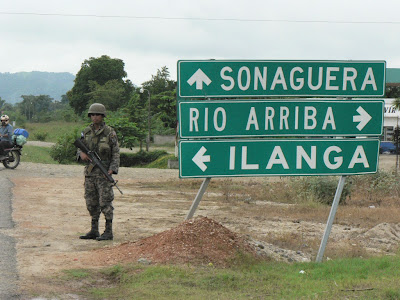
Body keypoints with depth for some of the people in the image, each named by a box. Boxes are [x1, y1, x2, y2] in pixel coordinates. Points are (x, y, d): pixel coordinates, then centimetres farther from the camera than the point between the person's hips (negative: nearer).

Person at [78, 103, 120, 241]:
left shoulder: (110, 132, -5)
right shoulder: (86, 131, 9)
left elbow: (116, 153, -5)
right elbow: (80, 147, 15)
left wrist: (112, 169, -17)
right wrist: (81, 153, -9)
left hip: (104, 172, -5)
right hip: (90, 172, 5)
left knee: (105, 202, -5)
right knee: (91, 203, 9)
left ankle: (108, 231, 0)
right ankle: (94, 231, 16)